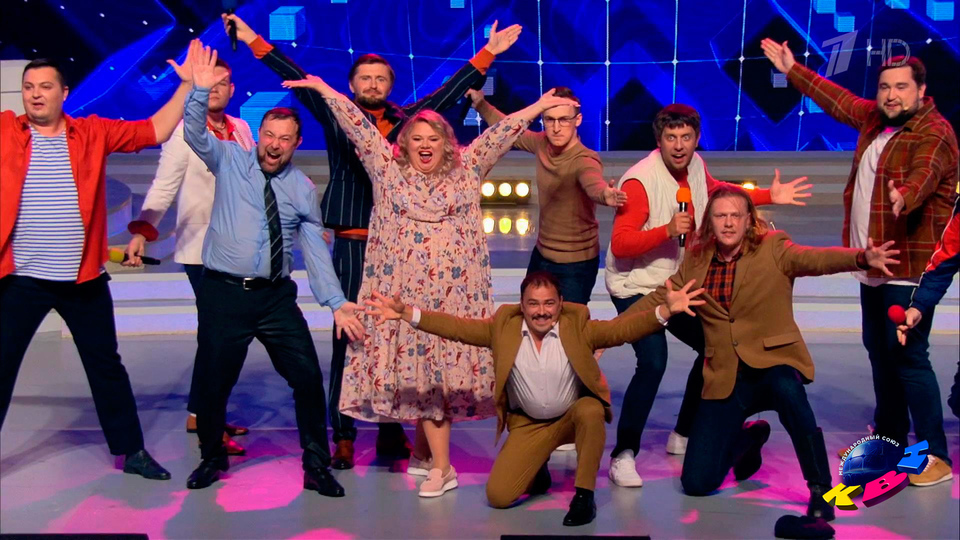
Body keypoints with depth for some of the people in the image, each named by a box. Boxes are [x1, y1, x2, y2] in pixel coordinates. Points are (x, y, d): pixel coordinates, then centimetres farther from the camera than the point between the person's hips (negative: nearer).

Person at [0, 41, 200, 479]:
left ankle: (131, 451, 25)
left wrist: (186, 84, -1)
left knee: (106, 366, 12)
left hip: (83, 279, 1)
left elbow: (155, 131, 4)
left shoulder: (93, 132, 3)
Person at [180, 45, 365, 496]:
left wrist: (337, 302, -4)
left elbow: (316, 250, 5)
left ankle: (316, 466, 10)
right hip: (223, 292, -1)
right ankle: (211, 458, 31)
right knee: (214, 383, 6)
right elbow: (195, 134, -11)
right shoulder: (230, 161, 4)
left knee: (308, 377, -5)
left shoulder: (304, 189, 6)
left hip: (277, 297, 1)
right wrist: (200, 91, -28)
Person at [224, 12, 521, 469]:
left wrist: (487, 53, 20)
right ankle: (343, 436, 4)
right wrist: (255, 42, 3)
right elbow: (296, 79, 6)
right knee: (348, 338, -2)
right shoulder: (336, 116, 8)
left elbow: (449, 91, 17)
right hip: (352, 246, -2)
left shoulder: (406, 119, 13)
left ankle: (391, 431, 15)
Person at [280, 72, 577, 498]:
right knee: (417, 368, -2)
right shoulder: (388, 171, 8)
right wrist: (322, 88, 6)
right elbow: (358, 126, 6)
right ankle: (441, 466, 6)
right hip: (405, 291, 0)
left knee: (443, 366, -1)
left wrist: (539, 105, 6)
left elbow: (501, 132, 8)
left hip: (455, 291, 1)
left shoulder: (467, 171, 10)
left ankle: (423, 451, 14)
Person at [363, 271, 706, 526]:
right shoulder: (504, 327, -9)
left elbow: (622, 328, -24)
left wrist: (664, 310, -41)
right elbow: (457, 327, -10)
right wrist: (406, 313, -21)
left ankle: (584, 494, -16)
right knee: (498, 496, -11)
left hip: (574, 415, -1)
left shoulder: (578, 327, -13)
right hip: (527, 425, 1)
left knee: (591, 411, -37)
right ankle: (537, 471, 25)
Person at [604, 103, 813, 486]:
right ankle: (622, 456, -13)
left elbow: (714, 190, 24)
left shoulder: (695, 166, 0)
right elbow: (620, 244, -27)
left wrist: (768, 196, 18)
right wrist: (668, 230, -39)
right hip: (635, 287, -8)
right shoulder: (640, 181, -23)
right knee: (653, 363, -25)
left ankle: (683, 436, 31)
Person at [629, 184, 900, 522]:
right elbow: (658, 299, 14)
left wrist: (862, 258, -41)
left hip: (774, 363, -3)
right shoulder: (695, 262, 6)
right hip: (725, 379, 3)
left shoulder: (773, 248, -4)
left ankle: (820, 490, -21)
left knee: (786, 389, -42)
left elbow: (815, 258, -20)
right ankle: (749, 438, 33)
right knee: (696, 482, -1)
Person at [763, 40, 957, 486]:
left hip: (910, 267, -9)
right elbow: (838, 100, 26)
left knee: (908, 355, -11)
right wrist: (792, 71, 32)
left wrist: (905, 197, -56)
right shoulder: (875, 119, 11)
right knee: (879, 350, 17)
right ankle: (890, 437, 32)